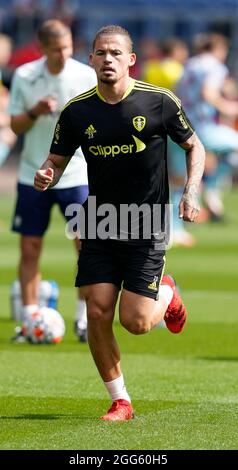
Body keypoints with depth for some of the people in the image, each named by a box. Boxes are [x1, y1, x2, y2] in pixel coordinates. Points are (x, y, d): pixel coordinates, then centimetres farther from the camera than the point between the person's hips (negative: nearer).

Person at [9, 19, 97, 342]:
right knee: (29, 249, 2)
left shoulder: (87, 77, -4)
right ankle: (30, 319, 11)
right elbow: (15, 125, 2)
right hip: (33, 176, 1)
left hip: (76, 175, -1)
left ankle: (85, 318, 3)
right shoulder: (24, 76, -1)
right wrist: (34, 112, -17)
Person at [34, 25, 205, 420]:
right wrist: (46, 176, -15)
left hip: (146, 228, -3)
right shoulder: (77, 111, -1)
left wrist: (191, 192, -8)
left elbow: (193, 146, 6)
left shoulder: (159, 102, -7)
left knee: (135, 321, -8)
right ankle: (120, 402, 9)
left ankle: (166, 294, 28)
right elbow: (57, 159, 9)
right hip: (99, 227, 3)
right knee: (97, 314, -6)